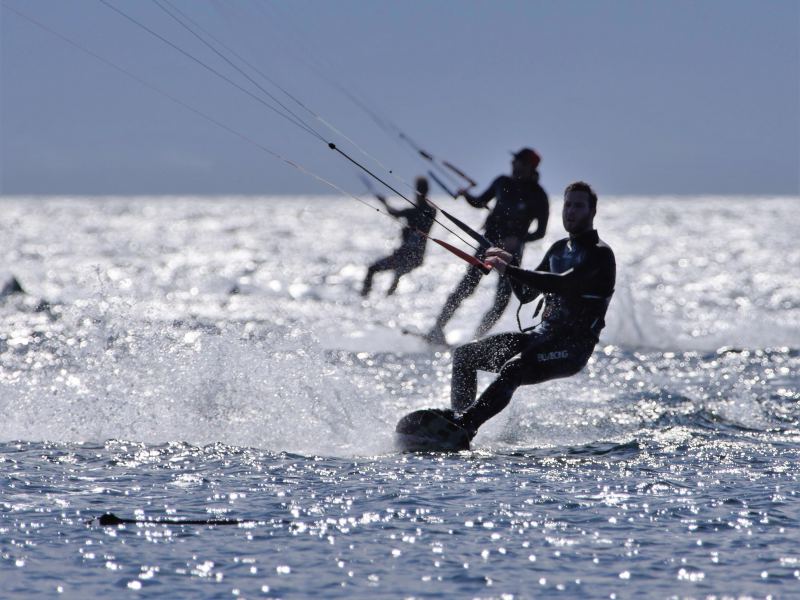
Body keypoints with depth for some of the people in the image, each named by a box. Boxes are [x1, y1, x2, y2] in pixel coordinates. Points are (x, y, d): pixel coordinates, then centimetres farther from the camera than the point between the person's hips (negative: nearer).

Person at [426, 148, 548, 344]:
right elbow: (480, 202, 16)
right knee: (467, 286, -14)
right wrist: (466, 196, -5)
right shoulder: (503, 182, 4)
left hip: (512, 249, -1)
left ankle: (477, 338, 4)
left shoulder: (538, 196, -5)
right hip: (490, 241, 1)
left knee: (502, 300, -8)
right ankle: (438, 328, -15)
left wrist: (519, 239, -19)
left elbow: (541, 231, -3)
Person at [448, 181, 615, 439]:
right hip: (542, 332, 9)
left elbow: (563, 284, -27)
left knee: (512, 370, -34)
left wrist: (509, 270, -27)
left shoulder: (599, 254, -9)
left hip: (572, 347, -9)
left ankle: (463, 428, -41)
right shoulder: (559, 248, 18)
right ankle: (458, 420, 0)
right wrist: (510, 265, 0)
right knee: (464, 355, 3)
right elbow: (525, 294, 19)